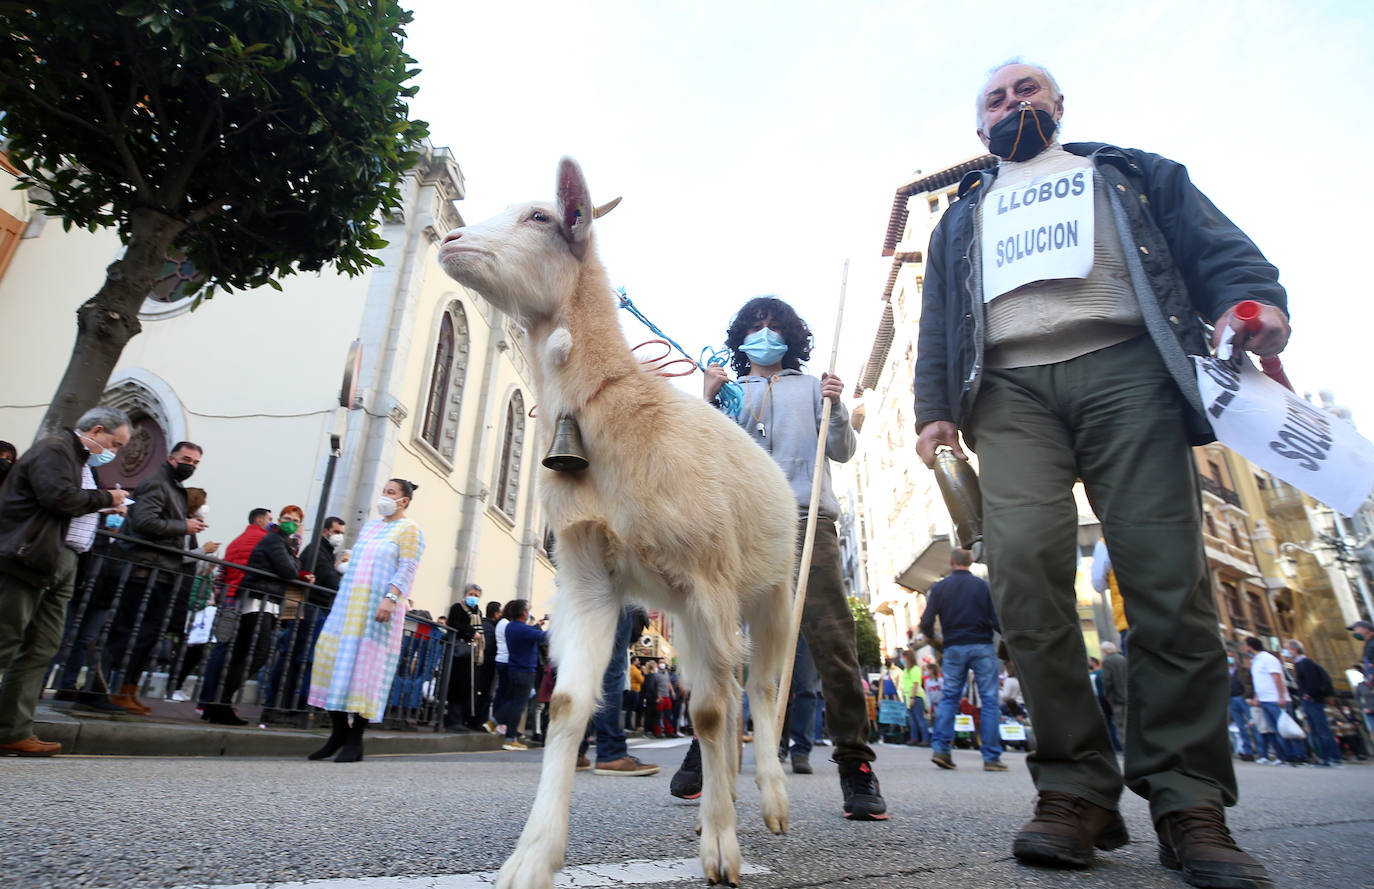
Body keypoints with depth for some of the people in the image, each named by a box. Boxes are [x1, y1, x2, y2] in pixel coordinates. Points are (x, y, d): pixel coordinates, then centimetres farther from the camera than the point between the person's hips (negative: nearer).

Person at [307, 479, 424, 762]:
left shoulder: (408, 530, -1)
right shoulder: (368, 527, 20)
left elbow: (407, 570, -11)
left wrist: (390, 598, -22)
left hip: (378, 609, -7)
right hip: (349, 605, 7)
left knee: (365, 665, -7)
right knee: (332, 657, 2)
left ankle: (355, 741, 2)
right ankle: (339, 732, 14)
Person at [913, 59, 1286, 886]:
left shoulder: (1132, 174, 28)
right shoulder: (962, 218, 32)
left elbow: (1219, 249, 15)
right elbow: (936, 324, 22)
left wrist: (1255, 300, -8)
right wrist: (934, 406, 7)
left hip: (1124, 368, -1)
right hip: (1009, 391, 1)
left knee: (1167, 578, -11)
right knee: (1025, 572, -17)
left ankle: (1189, 801, 0)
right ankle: (1076, 788, -9)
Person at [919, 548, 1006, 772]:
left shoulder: (939, 587, 2)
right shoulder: (983, 585, -1)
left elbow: (926, 623, -1)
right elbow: (996, 620, -5)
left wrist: (932, 637, 20)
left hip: (953, 648, 2)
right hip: (982, 646, -1)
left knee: (949, 697, 9)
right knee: (989, 699, 4)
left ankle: (940, 748, 1)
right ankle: (991, 757, 3)